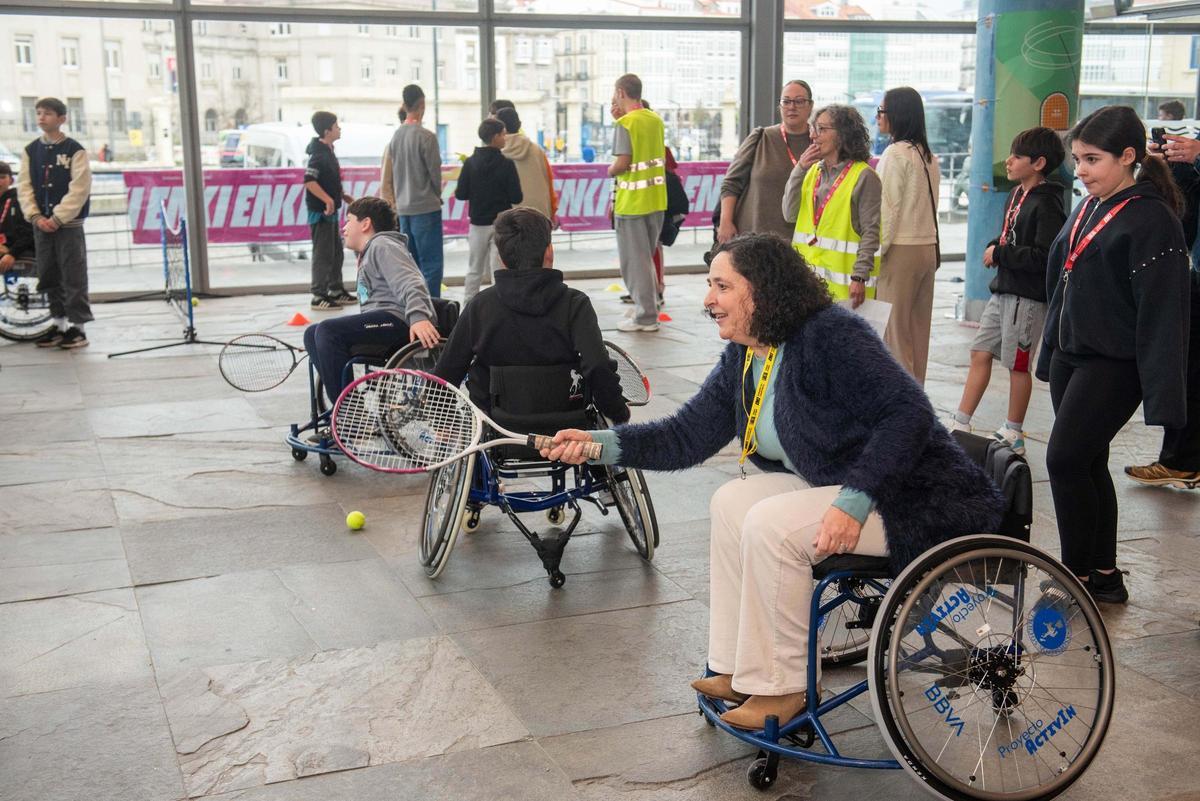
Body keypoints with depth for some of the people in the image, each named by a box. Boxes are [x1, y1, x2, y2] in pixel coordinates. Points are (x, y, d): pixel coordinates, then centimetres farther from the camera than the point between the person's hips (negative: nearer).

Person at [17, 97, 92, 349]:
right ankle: (58, 325, 19)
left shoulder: (75, 150, -5)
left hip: (69, 224, -5)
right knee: (49, 278, 10)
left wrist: (57, 218, -14)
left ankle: (77, 327, 3)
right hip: (41, 224, 5)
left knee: (73, 278, -3)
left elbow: (79, 189, -11)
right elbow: (23, 186, 7)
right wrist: (36, 216, -7)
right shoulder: (31, 151, 9)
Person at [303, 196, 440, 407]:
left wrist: (419, 317, -35)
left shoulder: (382, 245, -1)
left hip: (396, 319, -10)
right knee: (312, 334, 4)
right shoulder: (368, 253, 31)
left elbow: (411, 283, -17)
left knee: (327, 330, -23)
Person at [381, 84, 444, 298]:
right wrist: (437, 196, 11)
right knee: (431, 265, -5)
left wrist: (397, 202, 19)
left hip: (403, 208, 7)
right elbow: (435, 172, -7)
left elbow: (388, 181, 11)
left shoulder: (396, 136, 8)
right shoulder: (426, 137, -13)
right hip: (426, 208, -7)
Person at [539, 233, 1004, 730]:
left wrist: (853, 500, -34)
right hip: (835, 487, 9)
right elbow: (687, 436, 3)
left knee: (772, 524, -23)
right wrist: (600, 444, -9)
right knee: (733, 501, -2)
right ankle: (739, 670, 5)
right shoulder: (741, 361, 6)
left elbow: (909, 413, -27)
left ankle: (780, 687, -7)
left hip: (911, 500, -9)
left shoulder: (831, 336, -21)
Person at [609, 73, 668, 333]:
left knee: (634, 260, 0)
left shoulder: (625, 123, -14)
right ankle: (649, 308, 22)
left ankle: (645, 316, 1)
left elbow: (623, 162, -21)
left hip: (632, 202, -7)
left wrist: (610, 170, 1)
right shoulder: (656, 120, 8)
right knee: (648, 257, 17)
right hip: (657, 200, 7)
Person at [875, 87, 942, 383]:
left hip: (900, 249, -8)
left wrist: (877, 251, -11)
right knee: (918, 327, 12)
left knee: (893, 329, -3)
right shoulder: (929, 156, 12)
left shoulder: (895, 153, -11)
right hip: (928, 247, 8)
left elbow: (888, 208, -14)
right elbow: (930, 207, 14)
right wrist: (935, 251, 17)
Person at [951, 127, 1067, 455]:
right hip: (1002, 291, 9)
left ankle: (1013, 435, 14)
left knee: (1018, 365, 2)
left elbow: (1044, 257, -25)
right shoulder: (1017, 194, 12)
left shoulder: (1047, 205, -17)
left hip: (1028, 297, -9)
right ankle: (961, 425, 15)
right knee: (980, 354, 9)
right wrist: (995, 247, 3)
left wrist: (1000, 255, -17)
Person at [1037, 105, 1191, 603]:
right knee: (1088, 465, 12)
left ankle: (1077, 575, 4)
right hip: (1071, 356, 8)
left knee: (1065, 459, -11)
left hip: (1114, 366, -8)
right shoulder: (1087, 210, 11)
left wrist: (1162, 396, -21)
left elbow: (1163, 313, -18)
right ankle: (1105, 577, 22)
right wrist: (1049, 353, 21)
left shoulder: (1152, 220, -14)